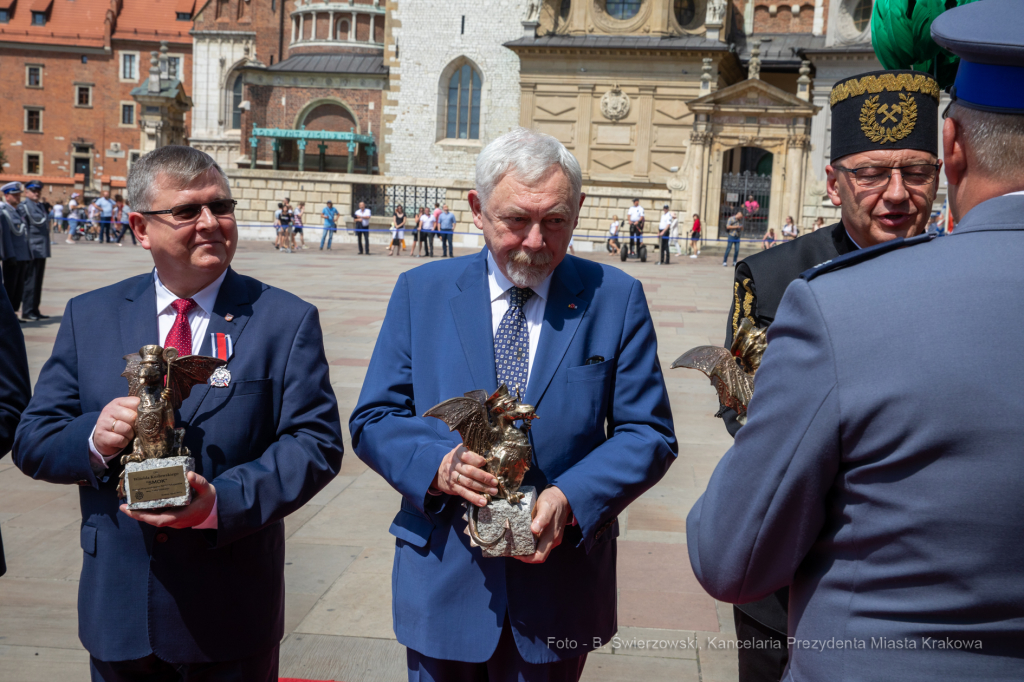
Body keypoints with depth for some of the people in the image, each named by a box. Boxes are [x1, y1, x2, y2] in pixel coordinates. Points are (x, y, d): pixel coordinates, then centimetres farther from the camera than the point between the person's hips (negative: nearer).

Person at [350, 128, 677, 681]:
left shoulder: (615, 298, -2)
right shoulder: (421, 292, 0)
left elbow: (649, 434, -4)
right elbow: (372, 419, 0)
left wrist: (570, 498, -20)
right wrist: (439, 465, -20)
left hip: (559, 588, 0)